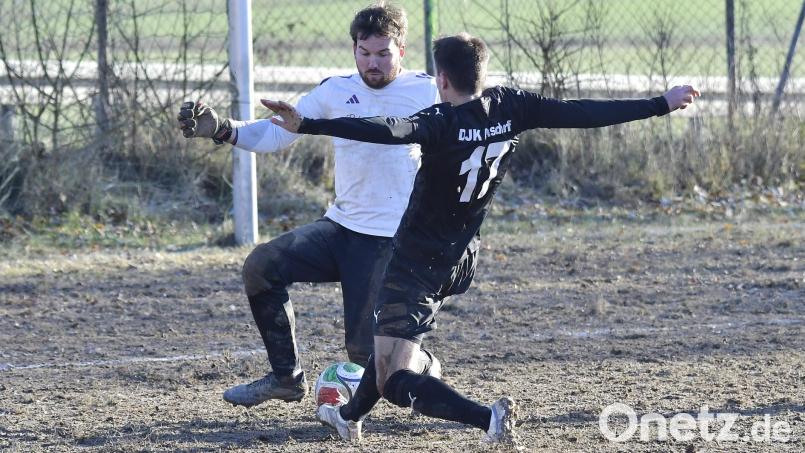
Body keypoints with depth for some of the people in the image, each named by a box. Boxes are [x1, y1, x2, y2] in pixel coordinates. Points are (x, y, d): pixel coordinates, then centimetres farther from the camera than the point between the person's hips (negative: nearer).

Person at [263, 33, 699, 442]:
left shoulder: (442, 123, -24)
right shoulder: (508, 108, -6)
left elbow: (385, 130, -41)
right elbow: (581, 113, -4)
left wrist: (306, 125, -50)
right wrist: (661, 104, 4)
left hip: (418, 263, -8)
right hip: (461, 260, 8)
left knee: (395, 380, -9)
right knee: (393, 339, 33)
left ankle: (488, 418, -27)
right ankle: (350, 416, 52)